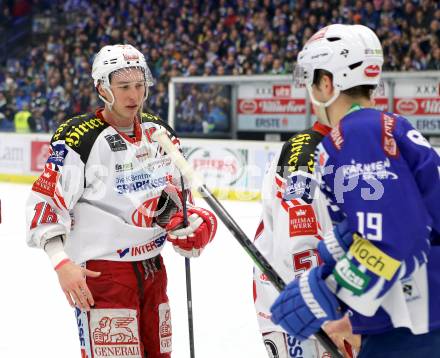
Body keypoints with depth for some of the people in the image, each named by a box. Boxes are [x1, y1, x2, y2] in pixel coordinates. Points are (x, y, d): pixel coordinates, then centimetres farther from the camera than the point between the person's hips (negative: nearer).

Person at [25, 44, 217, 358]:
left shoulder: (160, 132, 7)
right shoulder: (79, 139, -14)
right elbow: (44, 204, -14)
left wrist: (186, 223, 3)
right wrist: (63, 264, -21)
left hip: (152, 266, 7)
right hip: (101, 270, -7)